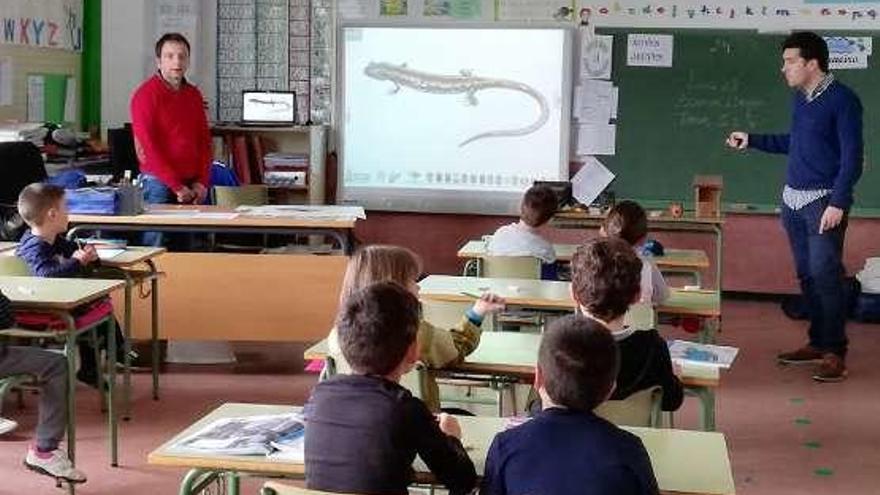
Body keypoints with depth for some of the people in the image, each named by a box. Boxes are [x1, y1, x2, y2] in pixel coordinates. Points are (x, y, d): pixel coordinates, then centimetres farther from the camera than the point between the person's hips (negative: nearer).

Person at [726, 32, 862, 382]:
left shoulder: (842, 100, -10)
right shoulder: (800, 98, 12)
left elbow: (852, 156, -13)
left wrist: (838, 204, -18)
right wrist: (752, 141, 22)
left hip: (824, 201, -7)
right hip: (793, 199, 7)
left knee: (825, 275, -9)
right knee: (806, 275, 10)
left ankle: (835, 352, -2)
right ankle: (818, 343, 20)